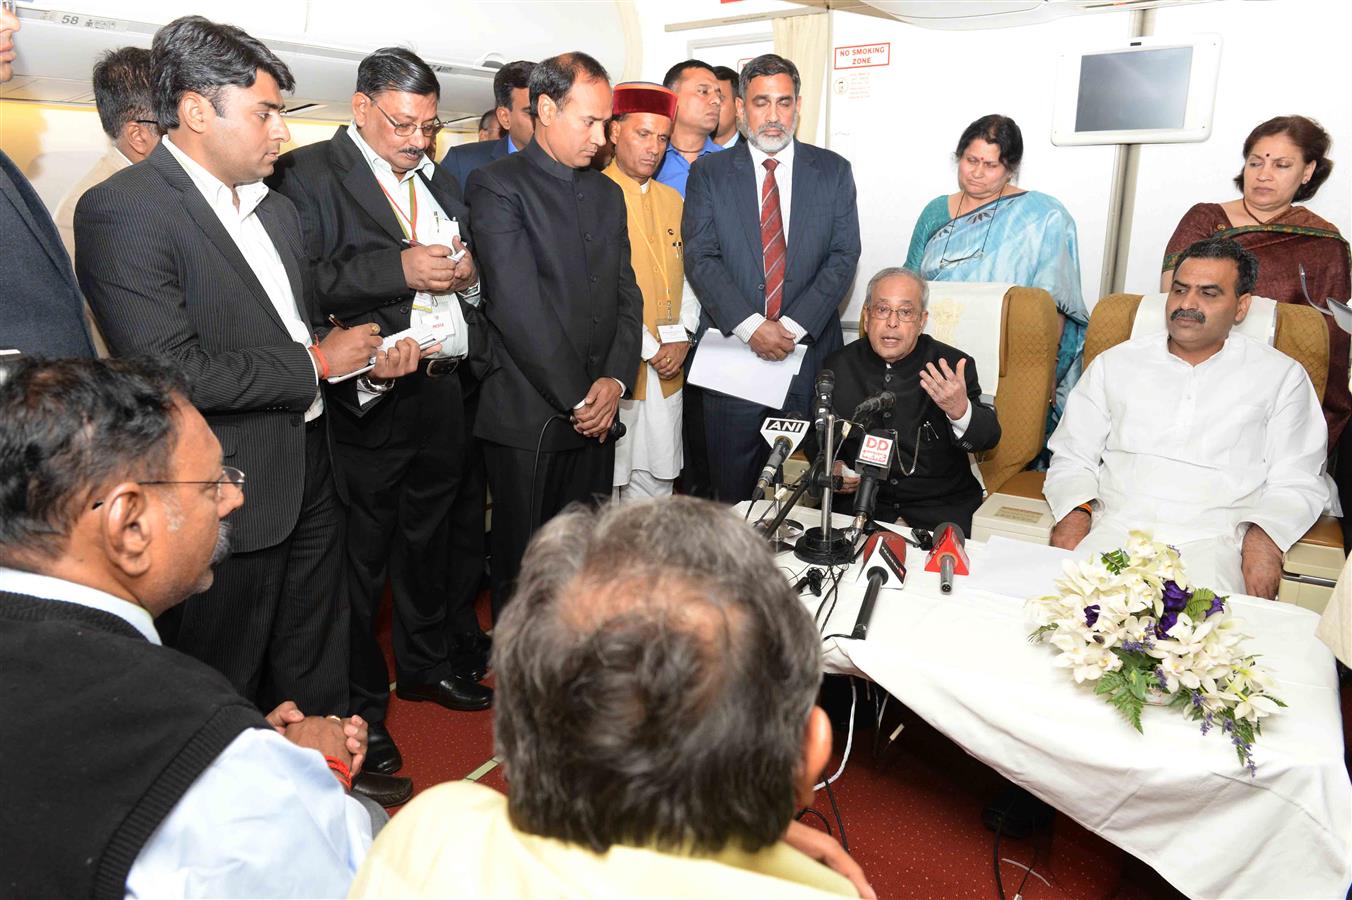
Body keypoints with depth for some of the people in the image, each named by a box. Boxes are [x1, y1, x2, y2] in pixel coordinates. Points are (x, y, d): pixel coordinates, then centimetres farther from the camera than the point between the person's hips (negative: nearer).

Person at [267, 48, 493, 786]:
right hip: (369, 400, -7)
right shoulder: (307, 175, -6)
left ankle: (428, 662, 38)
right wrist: (399, 267, -22)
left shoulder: (439, 181, 17)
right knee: (361, 555, 4)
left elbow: (470, 270, 24)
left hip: (448, 393, 7)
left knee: (434, 538, 19)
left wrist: (466, 269, 1)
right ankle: (358, 706, 19)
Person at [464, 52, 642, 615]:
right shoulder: (497, 185, -5)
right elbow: (518, 306, -14)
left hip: (595, 415, 6)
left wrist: (615, 380, -4)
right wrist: (576, 399, -12)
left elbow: (626, 293, 12)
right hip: (528, 419, -5)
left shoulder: (607, 193, 17)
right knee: (523, 571, 6)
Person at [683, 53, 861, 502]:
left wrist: (793, 326, -13)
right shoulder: (709, 174, 6)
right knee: (732, 491, 5)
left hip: (809, 352, 1)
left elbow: (843, 256, 0)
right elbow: (700, 258, -4)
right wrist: (751, 326, -16)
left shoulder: (833, 171, 8)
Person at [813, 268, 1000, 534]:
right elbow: (816, 436, 15)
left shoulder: (952, 365, -4)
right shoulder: (839, 366, 2)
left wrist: (960, 411, -31)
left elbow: (989, 439, -10)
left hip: (939, 506, -1)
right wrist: (831, 467, -6)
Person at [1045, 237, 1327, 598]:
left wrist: (1262, 536, -12)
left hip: (1209, 542, -1)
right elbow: (1073, 457, 15)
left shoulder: (1281, 376, 14)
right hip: (1113, 530, 1)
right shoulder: (1116, 363, 18)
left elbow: (1297, 484, 9)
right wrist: (1075, 513, -5)